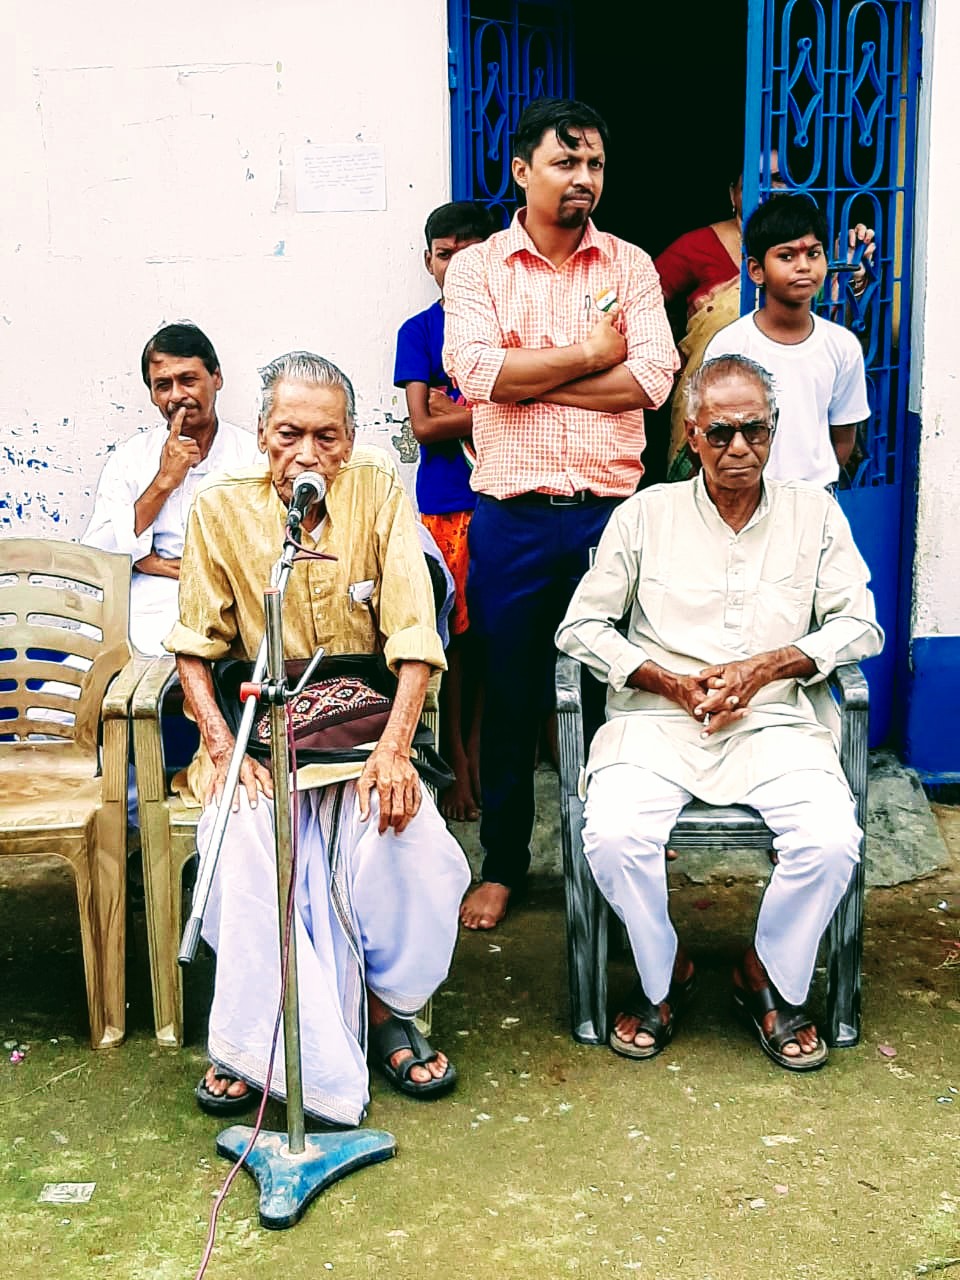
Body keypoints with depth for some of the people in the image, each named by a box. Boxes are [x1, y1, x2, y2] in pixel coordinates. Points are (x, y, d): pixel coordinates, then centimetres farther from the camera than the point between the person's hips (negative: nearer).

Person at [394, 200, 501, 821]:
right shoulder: (418, 331, 7)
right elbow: (423, 425, -3)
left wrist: (455, 412, -6)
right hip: (443, 503, -1)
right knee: (450, 633, 0)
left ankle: (479, 746, 20)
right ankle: (458, 764, 12)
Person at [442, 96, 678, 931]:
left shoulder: (630, 266, 8)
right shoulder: (478, 268, 4)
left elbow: (652, 378, -8)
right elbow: (472, 369, -14)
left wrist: (526, 376, -11)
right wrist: (586, 355, -8)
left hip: (612, 511, 1)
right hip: (513, 518, -1)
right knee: (510, 699, 10)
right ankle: (503, 864, 26)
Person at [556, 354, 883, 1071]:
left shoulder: (814, 514, 12)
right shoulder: (647, 513, 9)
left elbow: (860, 626, 8)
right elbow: (581, 626, 6)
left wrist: (766, 666, -8)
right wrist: (672, 682, -7)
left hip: (776, 720, 1)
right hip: (659, 719, 0)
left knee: (831, 841, -26)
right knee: (614, 835, -28)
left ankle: (771, 978, 4)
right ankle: (663, 977, 3)